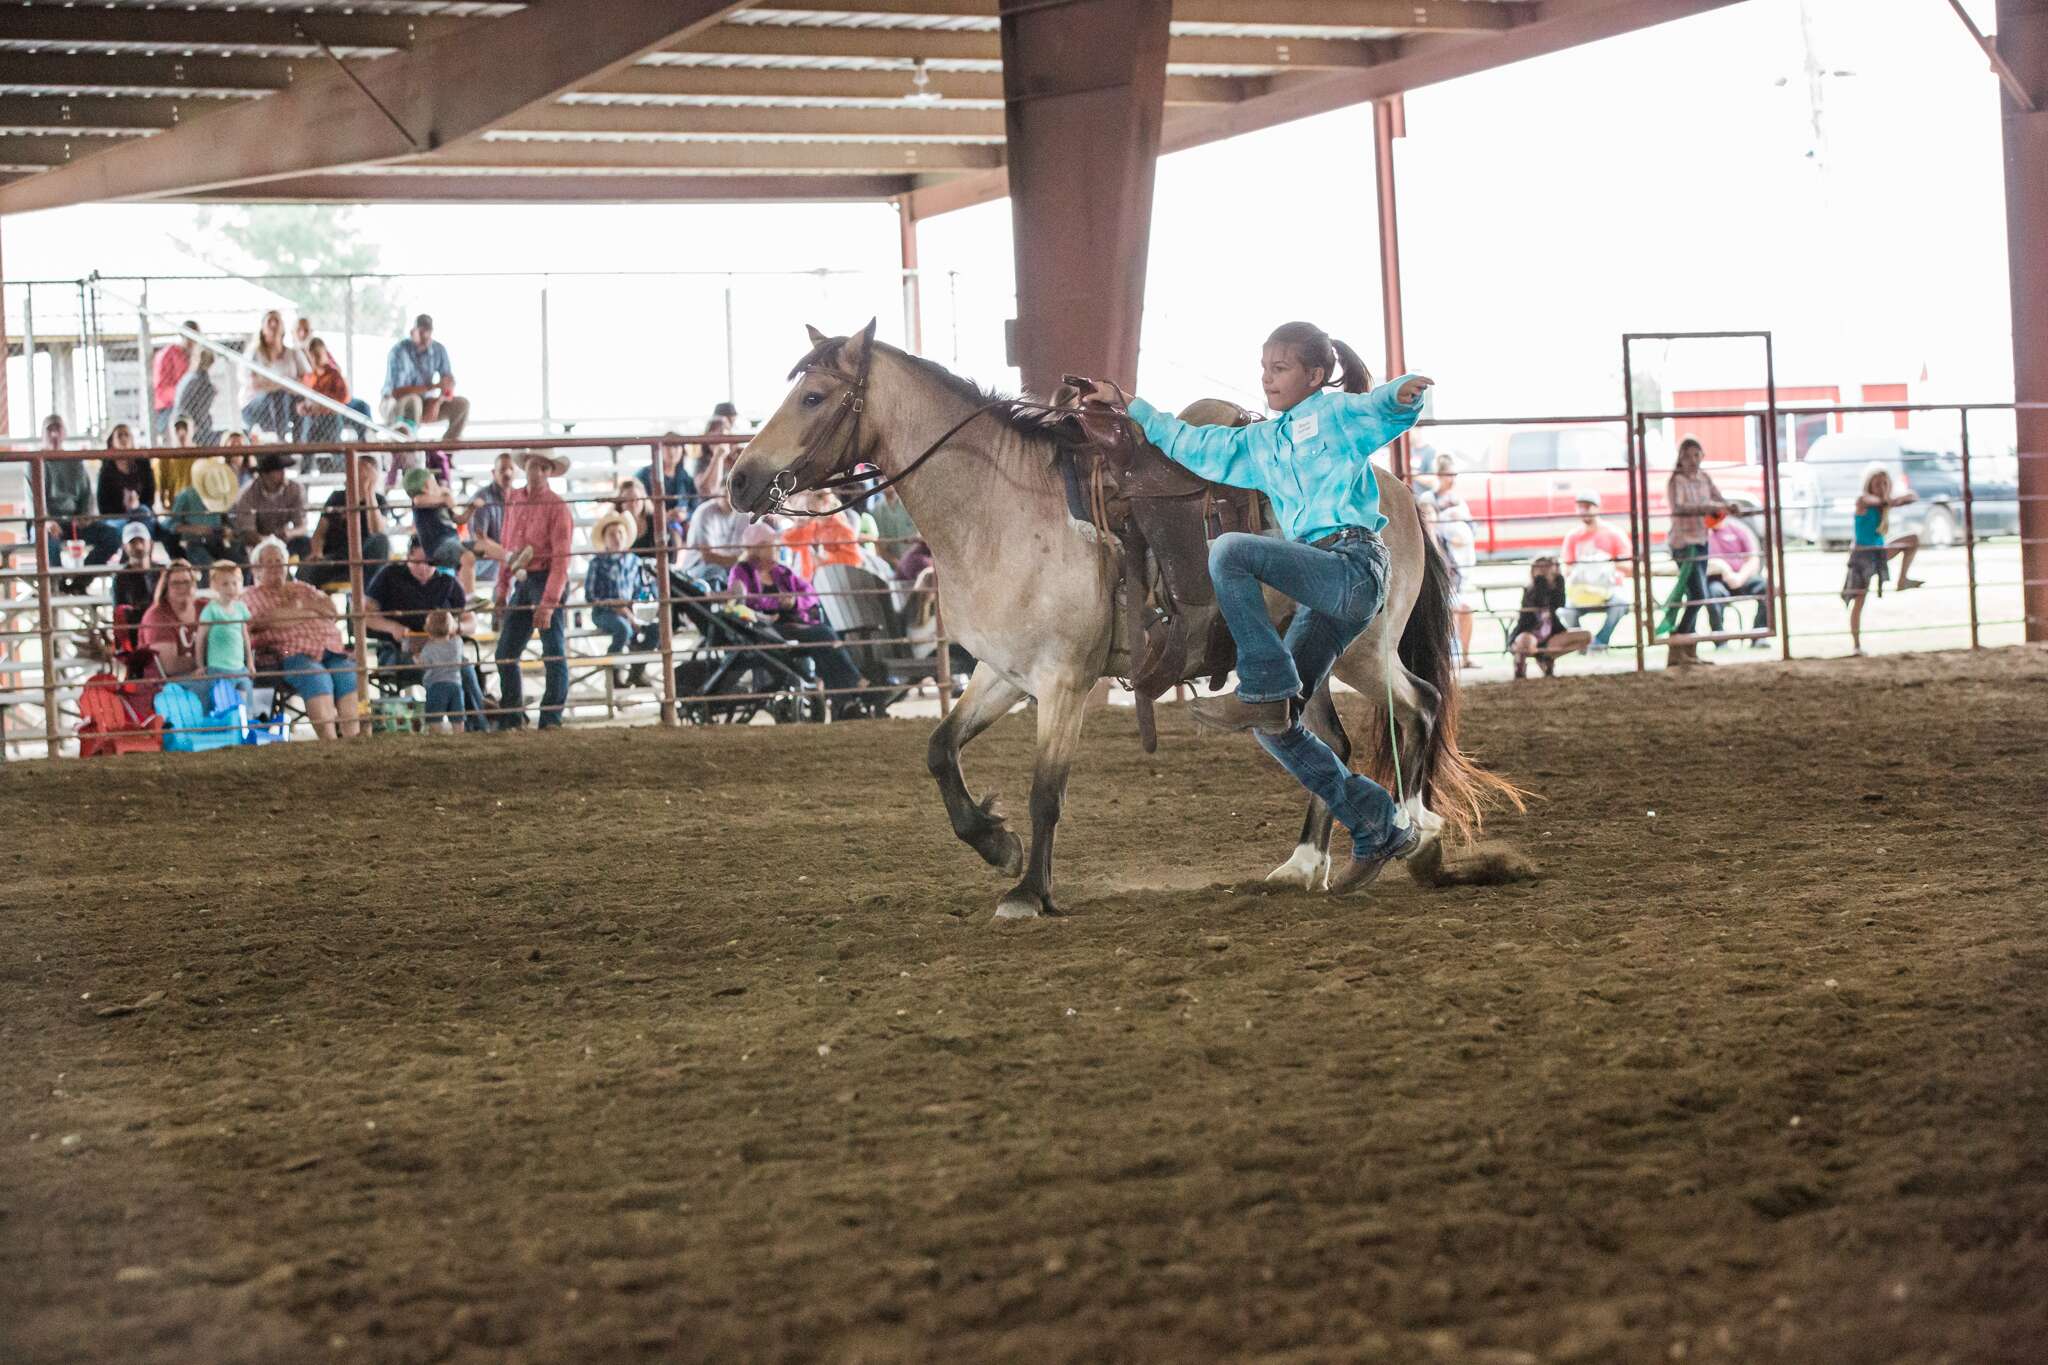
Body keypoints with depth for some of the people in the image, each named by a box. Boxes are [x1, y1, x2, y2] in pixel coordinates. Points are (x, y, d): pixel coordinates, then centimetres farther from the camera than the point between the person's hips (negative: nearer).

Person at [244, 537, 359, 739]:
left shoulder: (304, 589, 31)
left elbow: (333, 611, 16)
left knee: (349, 675, -26)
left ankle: (351, 737, -38)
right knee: (317, 678, -35)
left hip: (330, 652, 5)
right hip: (291, 654, -5)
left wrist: (303, 603, 4)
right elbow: (276, 621, -5)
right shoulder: (255, 595, 15)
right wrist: (312, 611, 6)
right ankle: (329, 742, -45)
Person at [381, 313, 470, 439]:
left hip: (423, 406, 6)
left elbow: (450, 382, -6)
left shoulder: (439, 350, -6)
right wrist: (432, 386, -38)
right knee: (413, 400, -39)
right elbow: (396, 392, -30)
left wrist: (437, 403, -27)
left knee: (462, 404, -13)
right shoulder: (399, 352, -23)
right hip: (395, 406, -6)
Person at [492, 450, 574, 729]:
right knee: (505, 653, 9)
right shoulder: (513, 499, 10)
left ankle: (551, 719, -1)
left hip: (545, 579, -7)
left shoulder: (556, 506, -10)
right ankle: (510, 719, 19)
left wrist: (549, 602, -22)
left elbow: (561, 559, -15)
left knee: (553, 653, -5)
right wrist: (502, 586, 11)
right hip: (521, 582, 7)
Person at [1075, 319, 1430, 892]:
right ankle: (1380, 829, 7)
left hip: (1353, 564, -8)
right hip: (1328, 597, 8)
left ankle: (1264, 688, -22)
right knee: (1274, 726, 2)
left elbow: (1384, 411, -11)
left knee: (1228, 551, -26)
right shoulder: (1261, 445, 27)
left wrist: (1402, 395, -34)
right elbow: (1192, 443, 34)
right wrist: (1128, 407, 34)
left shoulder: (1338, 413, 7)